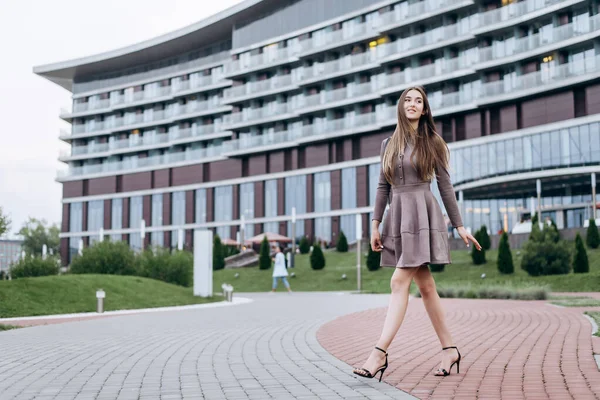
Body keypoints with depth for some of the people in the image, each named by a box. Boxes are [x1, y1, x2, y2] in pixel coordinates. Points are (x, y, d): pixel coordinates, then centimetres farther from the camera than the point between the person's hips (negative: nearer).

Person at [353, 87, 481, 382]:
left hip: (421, 213, -5)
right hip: (397, 215, 5)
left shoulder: (432, 142, 2)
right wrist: (375, 225, 7)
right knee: (424, 285, 7)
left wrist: (459, 226, 3)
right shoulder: (389, 144, 13)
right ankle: (449, 349, 15)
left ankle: (379, 353, -16)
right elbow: (383, 186, 13)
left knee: (399, 282, -13)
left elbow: (445, 185, 3)